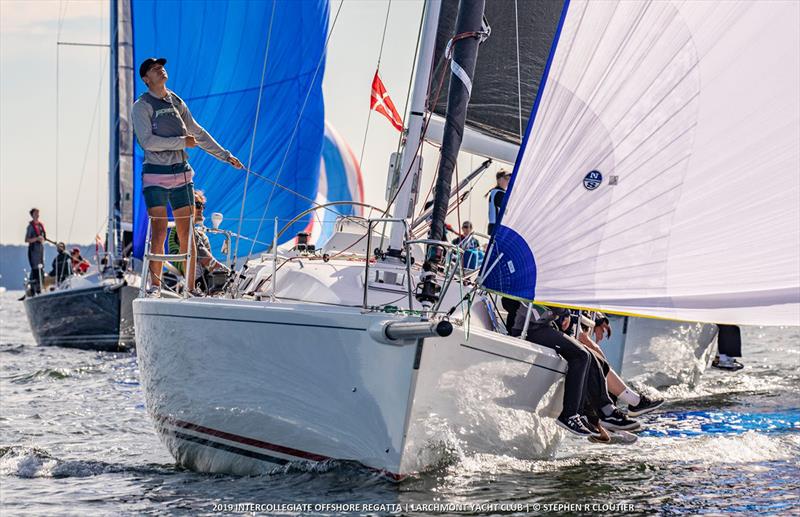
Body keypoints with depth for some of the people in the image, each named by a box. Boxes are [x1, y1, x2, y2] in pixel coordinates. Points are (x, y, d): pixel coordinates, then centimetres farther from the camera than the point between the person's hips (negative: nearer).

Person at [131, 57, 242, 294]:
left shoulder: (177, 103, 15)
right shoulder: (141, 106, -2)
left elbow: (198, 134, 22)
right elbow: (147, 141, -15)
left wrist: (226, 156, 22)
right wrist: (182, 142, -12)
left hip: (182, 173, 5)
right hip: (155, 176, -5)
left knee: (187, 233, 3)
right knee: (159, 232, -10)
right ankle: (155, 285, -2)